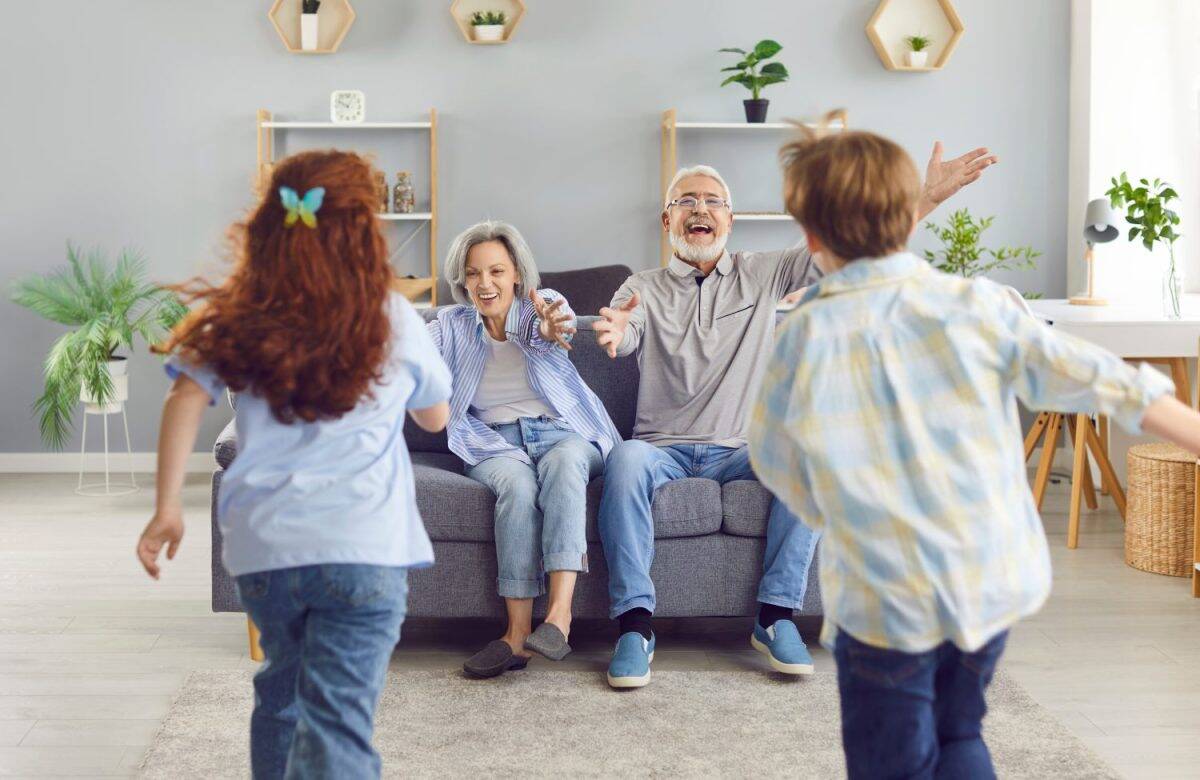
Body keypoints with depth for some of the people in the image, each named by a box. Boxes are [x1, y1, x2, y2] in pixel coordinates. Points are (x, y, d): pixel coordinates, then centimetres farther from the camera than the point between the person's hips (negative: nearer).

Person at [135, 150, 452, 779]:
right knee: (337, 725, -7)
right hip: (363, 547, -3)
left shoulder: (240, 318, 6)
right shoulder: (394, 320, 3)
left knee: (281, 688, 26)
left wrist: (167, 508, -3)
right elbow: (436, 418, 17)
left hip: (262, 544, 3)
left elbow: (184, 402, -4)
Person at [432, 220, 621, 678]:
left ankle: (559, 614, -46)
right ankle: (518, 632, -39)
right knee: (517, 482, -34)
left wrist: (552, 331, -44)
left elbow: (559, 329, -19)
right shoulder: (453, 326, 13)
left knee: (564, 460, -37)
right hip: (495, 443, 1)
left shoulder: (543, 306, 6)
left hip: (564, 433, -1)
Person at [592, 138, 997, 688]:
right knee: (625, 460, -35)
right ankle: (634, 623, -29)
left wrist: (929, 197, -4)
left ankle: (775, 616, -21)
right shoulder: (644, 289, 7)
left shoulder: (764, 275, 12)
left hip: (741, 452, 2)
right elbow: (624, 333, -15)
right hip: (664, 450, -1)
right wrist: (614, 331, -42)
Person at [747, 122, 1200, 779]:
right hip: (992, 581, 3)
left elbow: (774, 461, 1)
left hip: (884, 598, -3)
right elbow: (1094, 380, -5)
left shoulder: (805, 338, -10)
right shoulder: (976, 305, -7)